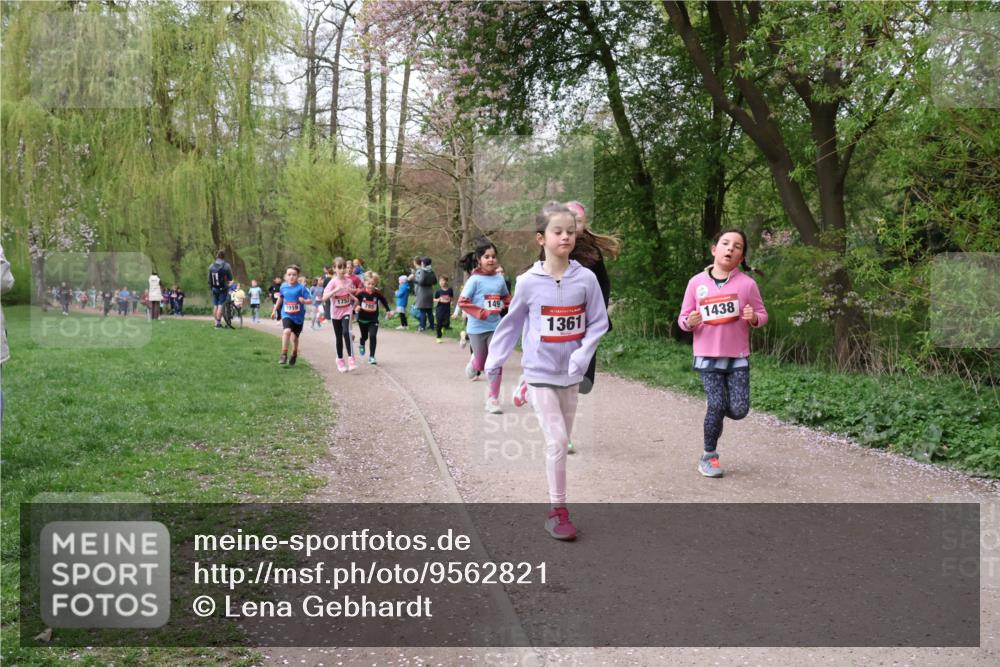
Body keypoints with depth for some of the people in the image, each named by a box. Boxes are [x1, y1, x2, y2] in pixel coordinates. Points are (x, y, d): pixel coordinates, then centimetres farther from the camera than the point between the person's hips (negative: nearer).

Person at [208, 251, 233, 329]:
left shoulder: (211, 266, 3)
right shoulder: (226, 265, -10)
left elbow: (209, 278, 8)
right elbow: (230, 278, -4)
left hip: (214, 288, 4)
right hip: (223, 288, -4)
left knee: (215, 306, 11)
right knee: (220, 305, -5)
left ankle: (216, 322, 16)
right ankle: (218, 323, -10)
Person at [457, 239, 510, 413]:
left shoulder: (500, 279, 1)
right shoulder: (474, 279, -11)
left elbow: (506, 297, 19)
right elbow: (462, 302, -15)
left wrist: (504, 305, -2)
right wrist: (483, 313, -21)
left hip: (495, 328, 3)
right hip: (477, 328, -3)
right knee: (481, 364, 12)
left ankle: (493, 400, 7)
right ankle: (473, 363, 49)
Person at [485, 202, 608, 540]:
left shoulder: (586, 279, -7)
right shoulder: (528, 282, -9)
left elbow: (598, 322, -2)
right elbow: (512, 323, 2)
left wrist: (583, 353, -16)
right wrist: (495, 359, 5)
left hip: (571, 374, 3)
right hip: (540, 372, -3)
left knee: (562, 442, 12)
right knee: (556, 441, -9)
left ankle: (556, 506, 24)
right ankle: (558, 510, 3)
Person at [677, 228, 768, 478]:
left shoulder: (747, 283, -1)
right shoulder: (696, 282, 0)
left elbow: (762, 315, 7)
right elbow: (683, 318, 6)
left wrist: (754, 318, -16)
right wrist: (689, 322, -17)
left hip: (738, 356, 1)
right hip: (707, 356, -1)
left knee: (739, 410, -5)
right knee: (716, 405, -9)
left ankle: (717, 410, 31)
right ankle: (709, 456, 10)